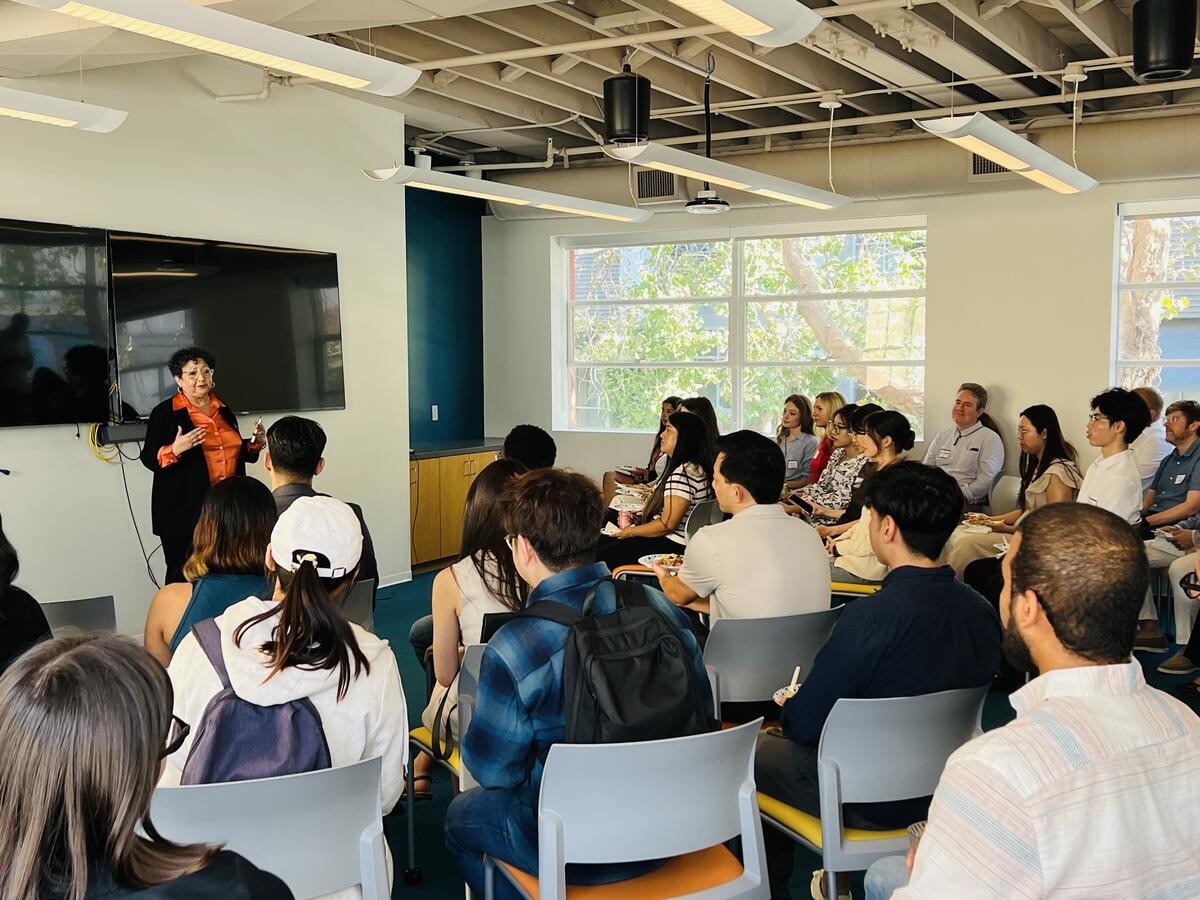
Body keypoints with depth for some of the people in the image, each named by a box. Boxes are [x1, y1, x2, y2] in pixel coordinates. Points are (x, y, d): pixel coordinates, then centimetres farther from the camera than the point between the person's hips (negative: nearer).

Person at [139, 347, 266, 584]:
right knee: (183, 577, -6)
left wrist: (255, 444, 9)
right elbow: (148, 458, -5)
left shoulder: (223, 410, 16)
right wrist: (174, 450, -24)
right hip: (183, 511, -5)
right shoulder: (164, 412, -2)